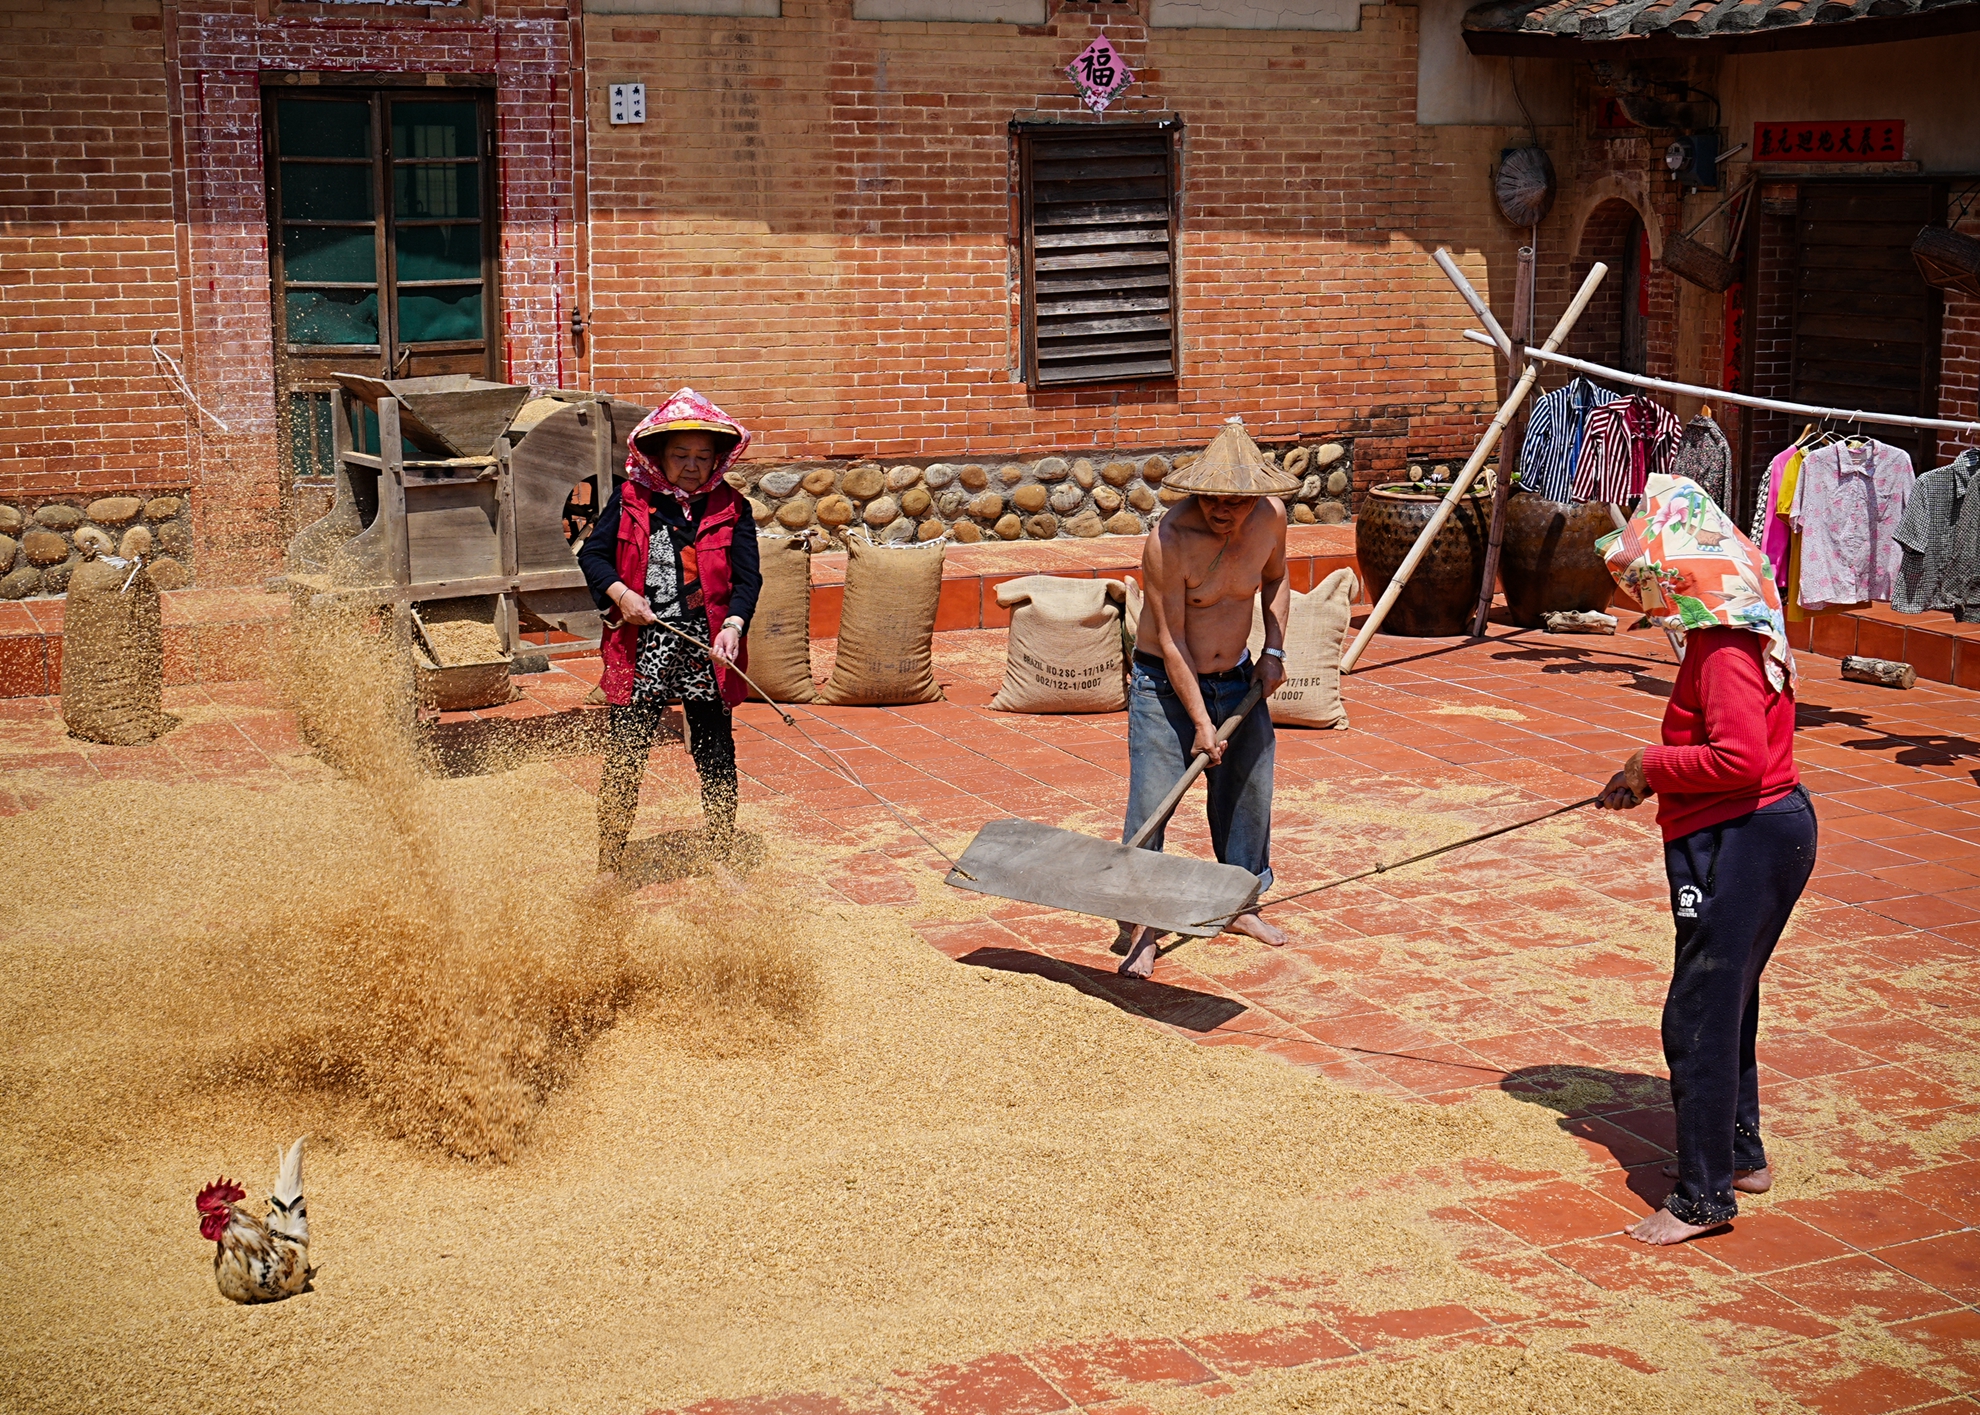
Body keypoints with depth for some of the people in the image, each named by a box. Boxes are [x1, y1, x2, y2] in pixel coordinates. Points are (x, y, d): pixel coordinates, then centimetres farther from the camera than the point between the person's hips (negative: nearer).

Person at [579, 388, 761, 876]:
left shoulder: (731, 508, 2)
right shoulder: (631, 499, 2)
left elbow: (747, 577, -3)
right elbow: (592, 553, 6)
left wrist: (732, 625, -21)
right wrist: (619, 593, -13)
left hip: (707, 648, 1)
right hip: (640, 647, -1)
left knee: (715, 756, 10)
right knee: (623, 757, 1)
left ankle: (722, 862, 25)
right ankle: (609, 866, 12)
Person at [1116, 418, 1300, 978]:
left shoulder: (1271, 515, -10)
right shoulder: (1170, 539, -26)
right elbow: (1171, 641, -21)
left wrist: (1273, 651, 1)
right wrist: (1200, 721, -21)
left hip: (1237, 680, 6)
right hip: (1166, 684, -5)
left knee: (1248, 793, 12)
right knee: (1151, 802, -10)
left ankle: (1239, 904, 30)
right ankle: (1138, 924, -1)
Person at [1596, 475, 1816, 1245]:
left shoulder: (1725, 647, -20)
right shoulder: (1730, 628, 12)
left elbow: (1740, 759, -28)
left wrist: (1653, 763, -15)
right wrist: (1649, 775, 11)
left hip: (1743, 842, -11)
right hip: (1765, 833, 11)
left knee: (1699, 1016, -4)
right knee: (1725, 1004, 22)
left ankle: (1703, 1195, 3)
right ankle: (1740, 1154, 36)